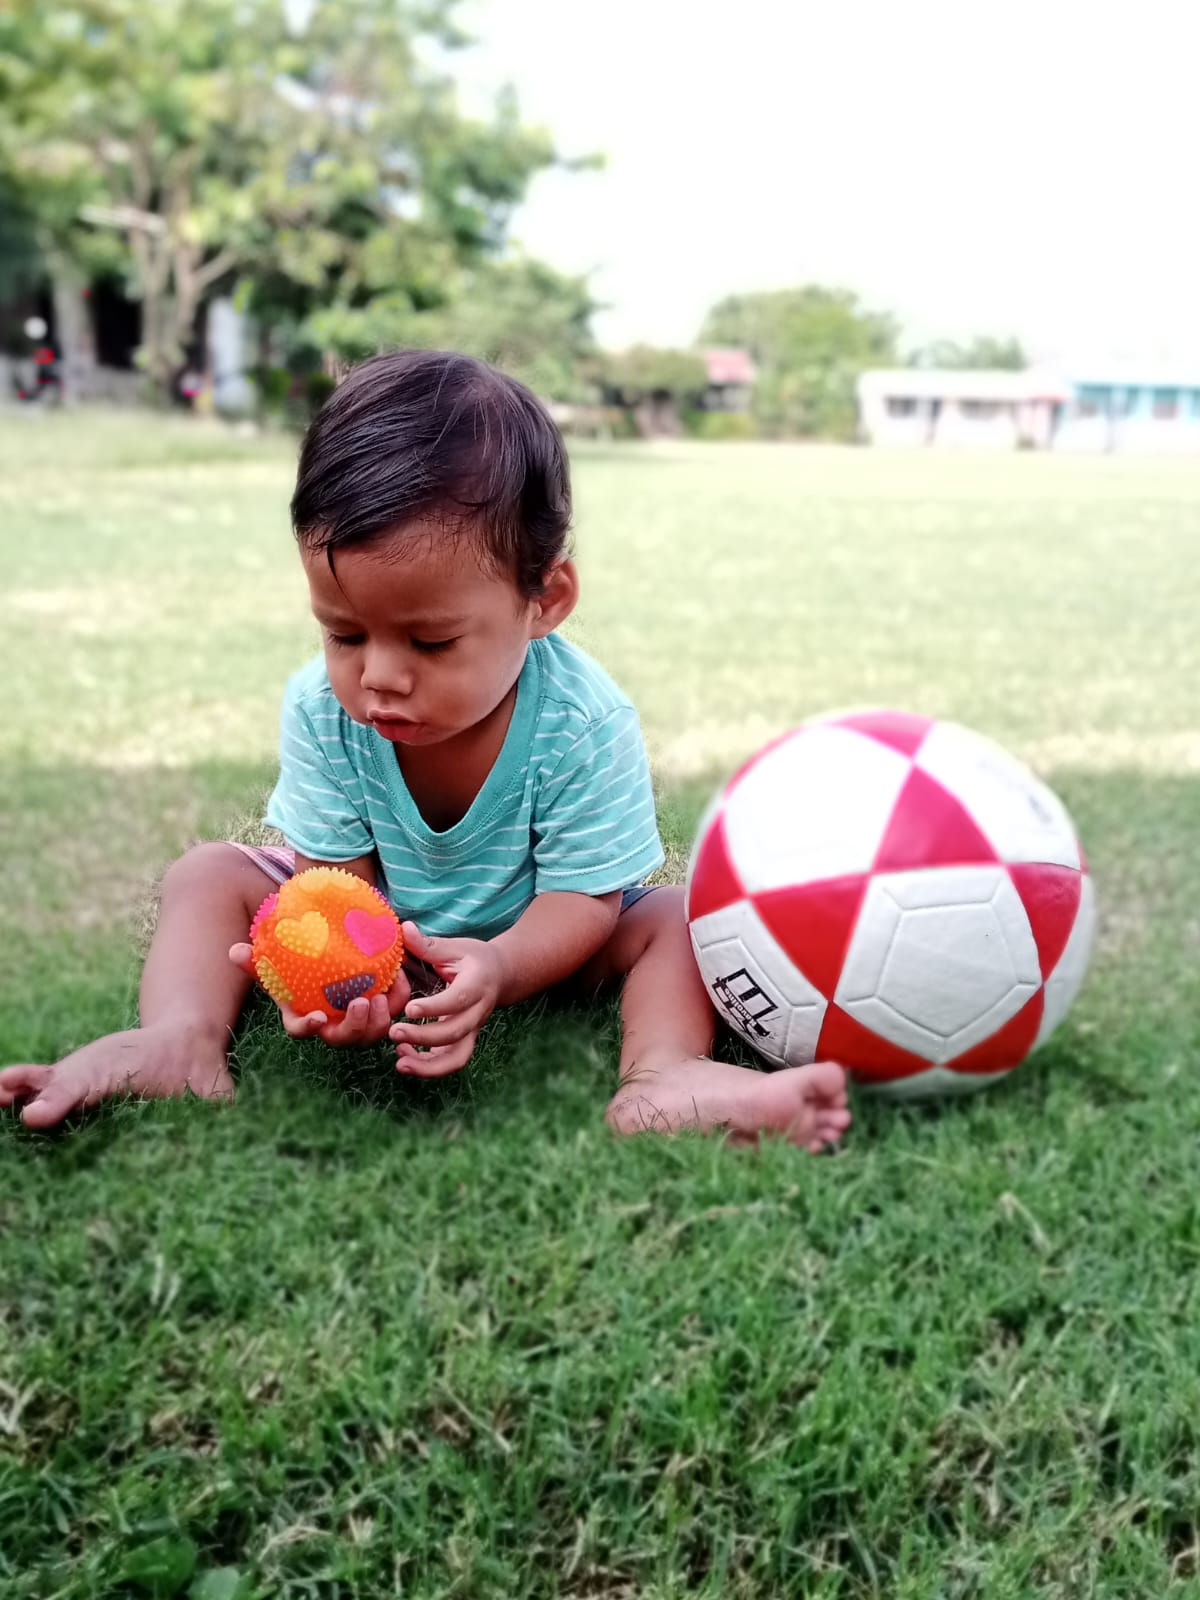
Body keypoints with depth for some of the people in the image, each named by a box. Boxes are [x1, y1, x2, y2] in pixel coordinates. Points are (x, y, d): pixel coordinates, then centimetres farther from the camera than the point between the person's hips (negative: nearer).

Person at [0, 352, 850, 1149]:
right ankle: (185, 1040, -32)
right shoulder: (321, 707, -22)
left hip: (528, 937, -2)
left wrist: (496, 966, -48)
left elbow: (582, 897, -25)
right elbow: (340, 874, -17)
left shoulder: (586, 722, -30)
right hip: (382, 922, 3)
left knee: (674, 916, -25)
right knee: (209, 874, -11)